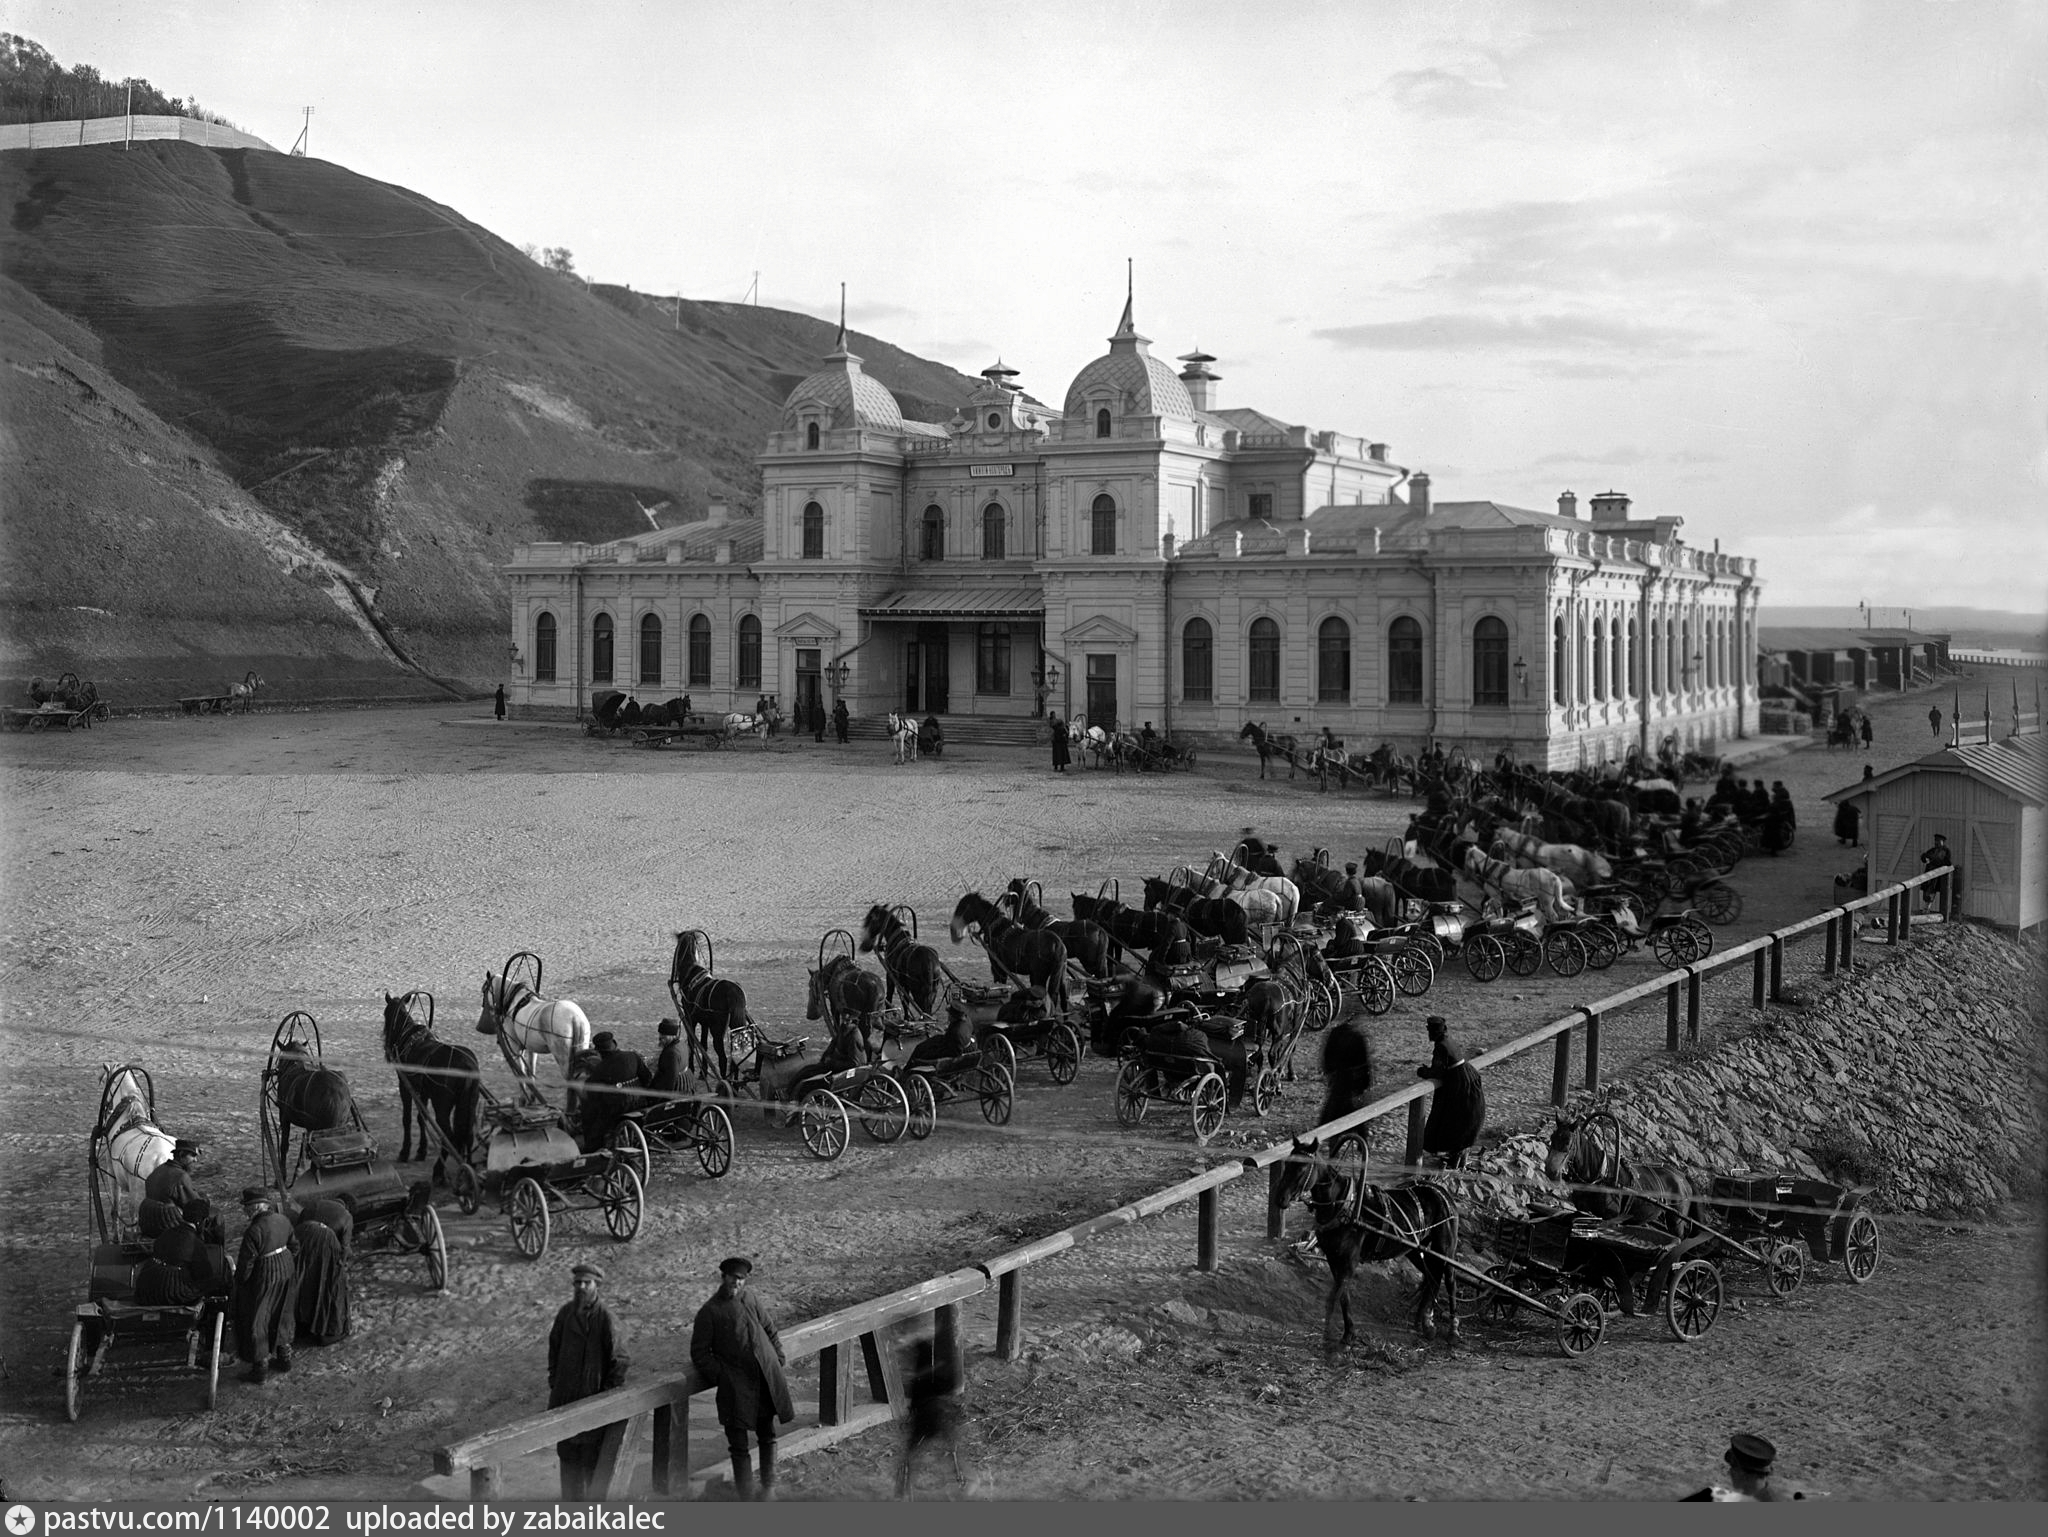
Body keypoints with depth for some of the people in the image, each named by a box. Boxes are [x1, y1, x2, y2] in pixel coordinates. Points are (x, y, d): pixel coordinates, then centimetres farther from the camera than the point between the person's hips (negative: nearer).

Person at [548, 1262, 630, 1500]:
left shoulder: (603, 1316, -12)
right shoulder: (566, 1313, 4)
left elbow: (619, 1358, -9)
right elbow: (554, 1348, 17)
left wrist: (610, 1390, -9)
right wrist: (554, 1381, 11)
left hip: (593, 1396, -5)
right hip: (565, 1396, 5)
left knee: (591, 1456, 0)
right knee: (567, 1452, 12)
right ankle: (570, 1499, 23)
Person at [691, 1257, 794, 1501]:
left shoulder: (751, 1300, 9)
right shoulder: (709, 1312, -5)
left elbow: (770, 1330, 21)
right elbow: (699, 1353, -1)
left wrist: (777, 1361, 12)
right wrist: (721, 1377, -9)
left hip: (766, 1378, 5)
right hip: (736, 1384, -5)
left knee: (767, 1434, 14)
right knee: (739, 1445, -4)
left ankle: (769, 1485, 28)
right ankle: (746, 1497, 3)